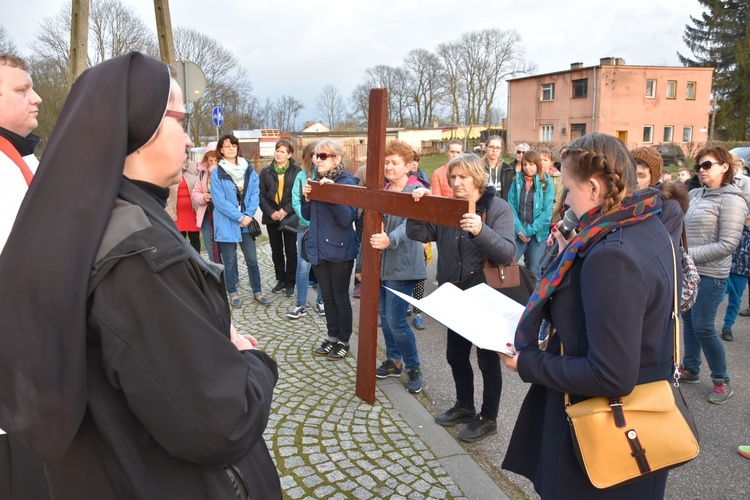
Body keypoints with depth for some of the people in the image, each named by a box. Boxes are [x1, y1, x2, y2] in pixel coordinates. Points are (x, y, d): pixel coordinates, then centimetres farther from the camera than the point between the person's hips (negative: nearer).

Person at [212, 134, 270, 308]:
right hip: (226, 223, -3)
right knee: (230, 260, 7)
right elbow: (219, 200, -13)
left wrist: (249, 215, -11)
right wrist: (239, 217, -15)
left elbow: (255, 193, 1)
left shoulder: (249, 169, 5)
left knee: (252, 259, 6)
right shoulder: (217, 172, -7)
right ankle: (233, 293, 21)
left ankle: (257, 292, 19)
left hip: (247, 221, 3)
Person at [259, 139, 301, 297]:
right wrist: (271, 212, -12)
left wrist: (286, 210, -18)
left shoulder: (296, 170, -4)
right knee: (276, 251, 12)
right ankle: (280, 280, 25)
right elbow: (261, 195, 1)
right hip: (272, 217, 3)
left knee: (291, 250, 5)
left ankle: (290, 282, 15)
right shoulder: (266, 171, 6)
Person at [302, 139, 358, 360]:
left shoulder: (347, 182, -11)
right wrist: (307, 198, -7)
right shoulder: (317, 181, 8)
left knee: (340, 297, 6)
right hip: (319, 248, 6)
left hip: (340, 249, -6)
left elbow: (347, 219, -21)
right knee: (327, 296, 15)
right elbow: (307, 215, 12)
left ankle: (343, 341, 20)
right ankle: (332, 337, 29)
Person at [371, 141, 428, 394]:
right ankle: (394, 361, 31)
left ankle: (413, 368, 13)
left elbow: (410, 224, -26)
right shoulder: (383, 190, 11)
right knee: (383, 314, 14)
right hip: (381, 262, 7)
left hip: (402, 265, -7)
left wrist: (390, 239, -44)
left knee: (396, 319, -7)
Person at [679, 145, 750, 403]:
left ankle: (722, 381, 16)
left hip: (710, 275, -6)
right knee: (688, 320, 15)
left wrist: (689, 254, -19)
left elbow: (727, 244, -18)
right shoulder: (695, 195, 6)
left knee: (703, 327, -2)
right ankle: (690, 369, 31)